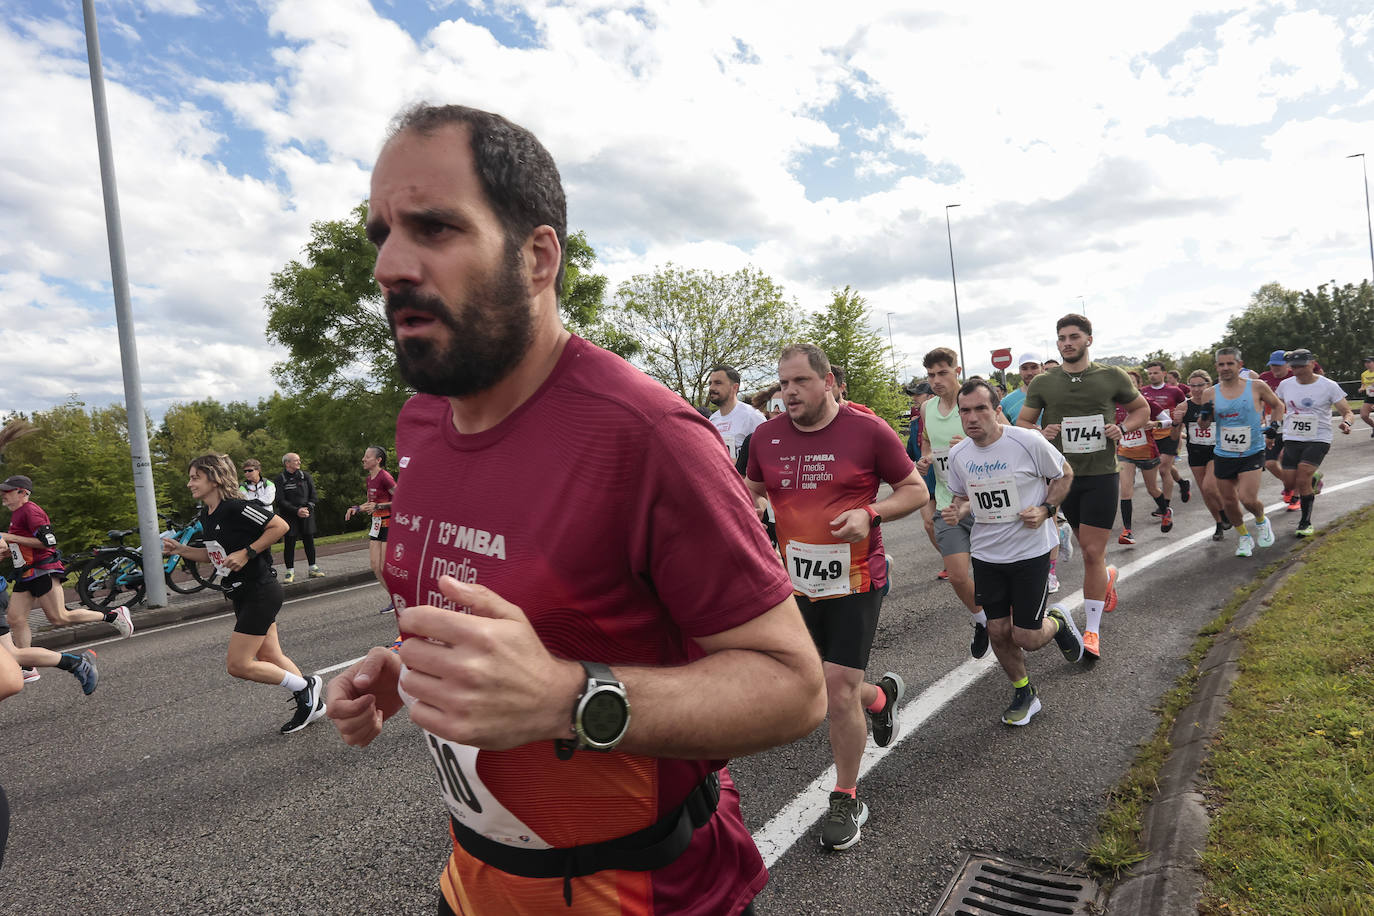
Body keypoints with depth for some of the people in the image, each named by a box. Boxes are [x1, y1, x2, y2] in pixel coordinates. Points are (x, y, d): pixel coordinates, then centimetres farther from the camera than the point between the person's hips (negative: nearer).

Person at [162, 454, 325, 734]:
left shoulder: (236, 508, -19)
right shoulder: (207, 516, 10)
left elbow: (280, 526, -20)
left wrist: (247, 552, -22)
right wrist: (180, 549, 9)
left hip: (260, 592, -10)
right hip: (242, 595, 10)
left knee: (239, 666, -6)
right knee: (269, 657, 14)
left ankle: (306, 686, 7)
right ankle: (312, 703, 24)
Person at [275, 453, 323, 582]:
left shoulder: (305, 476, 6)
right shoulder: (280, 479, -4)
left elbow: (314, 496, 6)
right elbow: (280, 501, -8)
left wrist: (308, 508, -10)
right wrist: (297, 511, -16)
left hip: (307, 514, 3)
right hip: (289, 516, -3)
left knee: (309, 541, 5)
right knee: (289, 543, -4)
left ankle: (313, 568, 15)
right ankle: (290, 572, 4)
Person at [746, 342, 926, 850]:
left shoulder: (867, 430, -9)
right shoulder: (767, 437, 2)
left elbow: (915, 490, -2)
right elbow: (751, 492, 18)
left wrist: (870, 514, -19)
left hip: (854, 580, -4)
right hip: (796, 581, 5)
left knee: (838, 689, -5)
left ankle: (847, 800, 19)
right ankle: (881, 695, 46)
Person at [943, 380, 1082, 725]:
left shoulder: (1029, 442, -15)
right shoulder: (958, 455, -3)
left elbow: (1064, 475, 1)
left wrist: (1046, 509, -14)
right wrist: (957, 511, -9)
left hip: (1030, 550, -4)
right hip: (986, 554, 4)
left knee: (1026, 638, -2)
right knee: (998, 631, 7)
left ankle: (1058, 622, 34)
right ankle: (1024, 694, 32)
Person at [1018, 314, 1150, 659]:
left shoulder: (1112, 377, 0)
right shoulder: (1042, 382, 1)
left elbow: (1141, 409, 13)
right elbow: (1021, 423, 6)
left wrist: (1123, 429, -7)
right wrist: (1041, 433, -15)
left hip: (1101, 475, -2)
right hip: (1064, 476, 2)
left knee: (1093, 553, -5)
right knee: (1088, 549, 16)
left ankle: (1092, 630, 6)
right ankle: (1108, 577, 52)